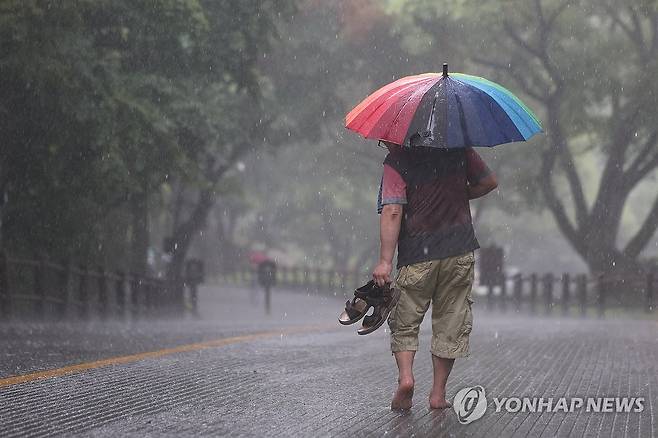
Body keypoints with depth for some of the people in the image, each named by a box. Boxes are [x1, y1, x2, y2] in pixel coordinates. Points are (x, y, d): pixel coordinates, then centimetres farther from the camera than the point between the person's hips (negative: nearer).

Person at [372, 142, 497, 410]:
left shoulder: (396, 161, -9)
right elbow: (489, 182, 11)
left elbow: (392, 211, -18)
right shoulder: (458, 148, 3)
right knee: (451, 324, 12)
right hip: (460, 252, 3)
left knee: (404, 323, 13)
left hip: (417, 257, -3)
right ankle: (438, 393, 12)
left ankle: (405, 376, -8)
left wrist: (385, 261, -19)